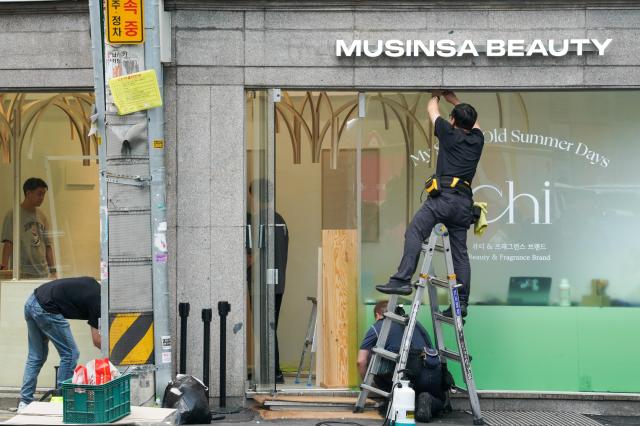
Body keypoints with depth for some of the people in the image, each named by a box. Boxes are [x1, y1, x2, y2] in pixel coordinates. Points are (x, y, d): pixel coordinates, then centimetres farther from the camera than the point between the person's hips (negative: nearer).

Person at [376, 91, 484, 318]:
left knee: (414, 232, -17)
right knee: (460, 254, 7)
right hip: (464, 202, 7)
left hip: (445, 196, -7)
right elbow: (473, 119, 39)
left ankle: (402, 280, -34)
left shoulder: (450, 133, 5)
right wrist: (452, 98, 48)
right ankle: (461, 303, 7)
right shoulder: (477, 139, 17)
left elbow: (432, 109, 21)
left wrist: (436, 95, 43)